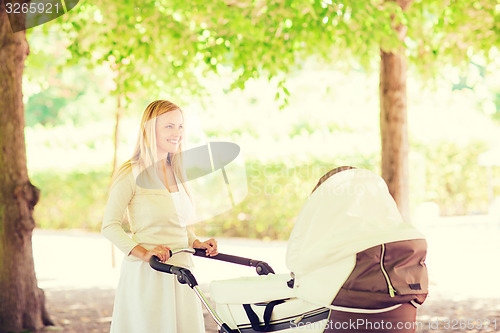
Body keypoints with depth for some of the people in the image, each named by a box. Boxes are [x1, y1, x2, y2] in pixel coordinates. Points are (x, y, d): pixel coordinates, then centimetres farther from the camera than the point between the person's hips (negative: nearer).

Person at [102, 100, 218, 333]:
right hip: (146, 276, -6)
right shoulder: (132, 173, -6)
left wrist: (197, 244, 5)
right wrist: (143, 252, -21)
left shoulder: (177, 173, 15)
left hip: (180, 275, 6)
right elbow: (109, 226, -9)